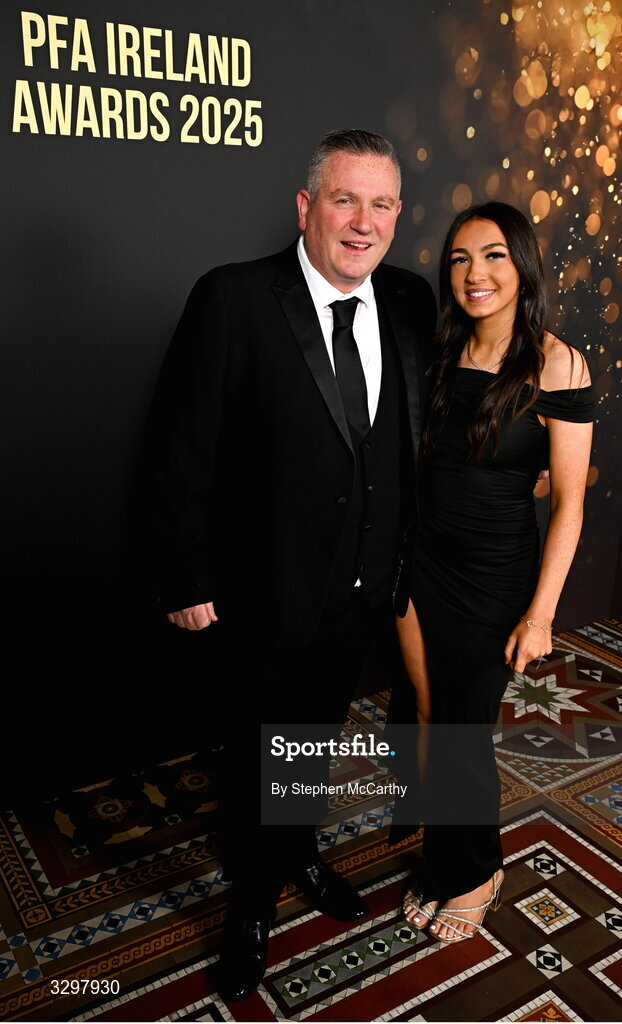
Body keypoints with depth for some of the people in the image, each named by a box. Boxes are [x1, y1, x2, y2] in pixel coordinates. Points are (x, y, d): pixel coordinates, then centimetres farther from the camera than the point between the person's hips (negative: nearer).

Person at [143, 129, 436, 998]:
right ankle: (253, 899, 45)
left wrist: (405, 558, 5)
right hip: (264, 599, -4)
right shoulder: (234, 299, -18)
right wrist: (187, 584, -14)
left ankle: (299, 852, 56)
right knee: (257, 758, 17)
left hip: (362, 594, 5)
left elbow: (418, 434, 6)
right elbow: (179, 453, -16)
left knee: (320, 738, 27)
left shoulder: (411, 303, -2)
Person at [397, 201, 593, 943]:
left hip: (496, 576, -4)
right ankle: (445, 865, 38)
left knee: (463, 732, 8)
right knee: (433, 722, 14)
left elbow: (569, 502, -12)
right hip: (423, 564, 5)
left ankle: (473, 873, 36)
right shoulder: (442, 355, 2)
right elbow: (420, 464, 9)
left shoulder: (556, 366, -13)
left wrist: (541, 613, -14)